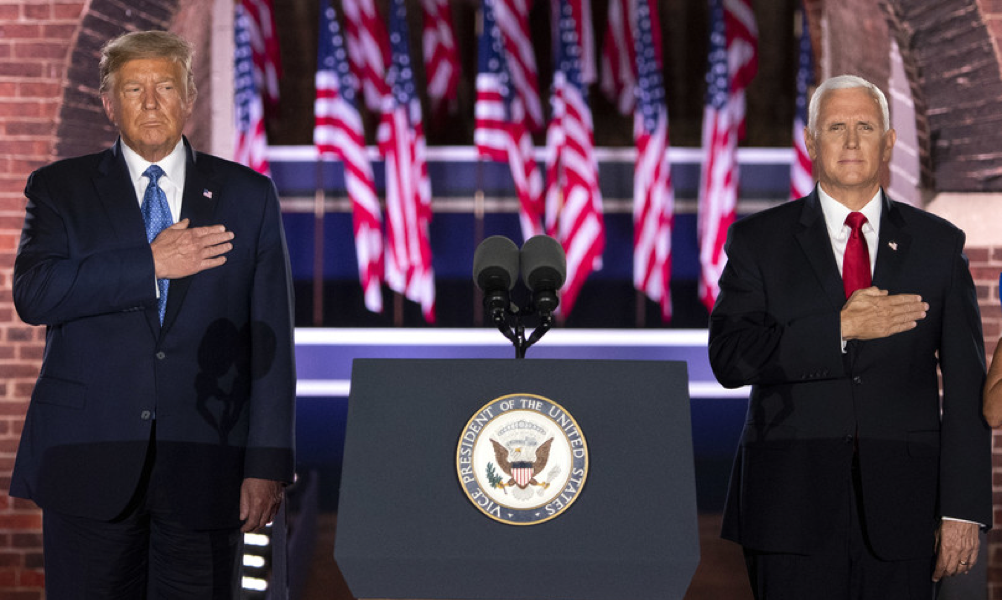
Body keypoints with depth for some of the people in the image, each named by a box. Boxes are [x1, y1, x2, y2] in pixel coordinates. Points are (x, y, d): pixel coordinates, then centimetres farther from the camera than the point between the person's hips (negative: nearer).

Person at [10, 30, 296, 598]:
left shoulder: (249, 196, 9)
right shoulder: (60, 189, 9)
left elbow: (271, 340, 4)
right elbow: (34, 294, -9)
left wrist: (268, 463, -4)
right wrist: (150, 263, -13)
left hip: (204, 466, 0)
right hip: (89, 462, 0)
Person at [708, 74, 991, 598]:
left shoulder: (939, 245, 9)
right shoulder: (758, 240, 7)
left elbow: (965, 386, 6)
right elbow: (729, 357, -6)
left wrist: (962, 510, 0)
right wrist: (840, 328, -14)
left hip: (901, 515, 1)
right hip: (793, 508, -1)